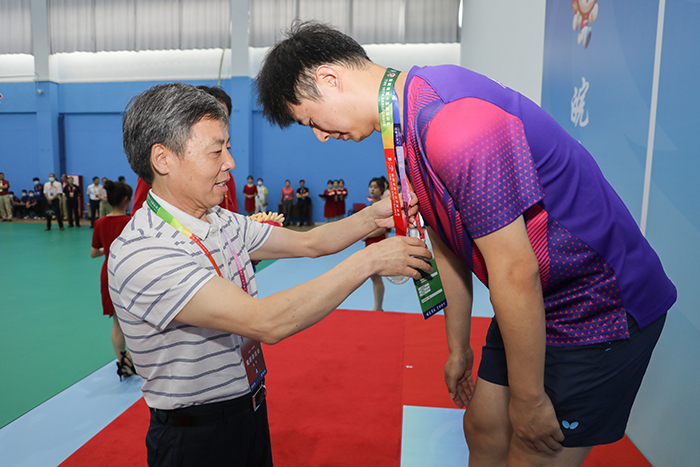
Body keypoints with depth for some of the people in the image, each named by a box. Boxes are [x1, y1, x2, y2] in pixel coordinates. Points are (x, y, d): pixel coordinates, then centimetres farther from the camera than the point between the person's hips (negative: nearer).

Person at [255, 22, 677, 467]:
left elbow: (515, 273, -27)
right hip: (536, 304, 8)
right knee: (483, 427, 17)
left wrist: (528, 399, -13)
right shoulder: (409, 120, 2)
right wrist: (458, 347, 16)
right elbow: (449, 245, 8)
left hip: (601, 309, -8)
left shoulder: (455, 122, -30)